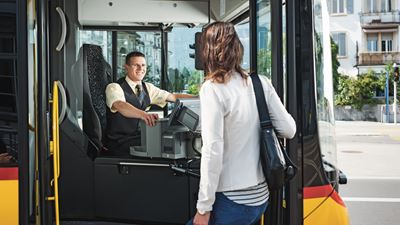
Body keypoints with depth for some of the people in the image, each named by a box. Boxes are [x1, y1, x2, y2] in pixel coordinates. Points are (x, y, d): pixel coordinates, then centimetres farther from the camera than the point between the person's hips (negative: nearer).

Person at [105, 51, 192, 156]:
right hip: (119, 143, -6)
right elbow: (121, 106, -31)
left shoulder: (147, 88, 11)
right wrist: (143, 114, -50)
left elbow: (174, 97, 9)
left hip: (141, 139, 6)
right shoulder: (114, 87, -10)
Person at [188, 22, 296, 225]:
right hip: (261, 196, 7)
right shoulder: (261, 83, 1)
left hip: (233, 201, -6)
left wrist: (204, 208, -13)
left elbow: (212, 151, -19)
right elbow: (289, 130, 5)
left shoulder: (213, 88, -15)